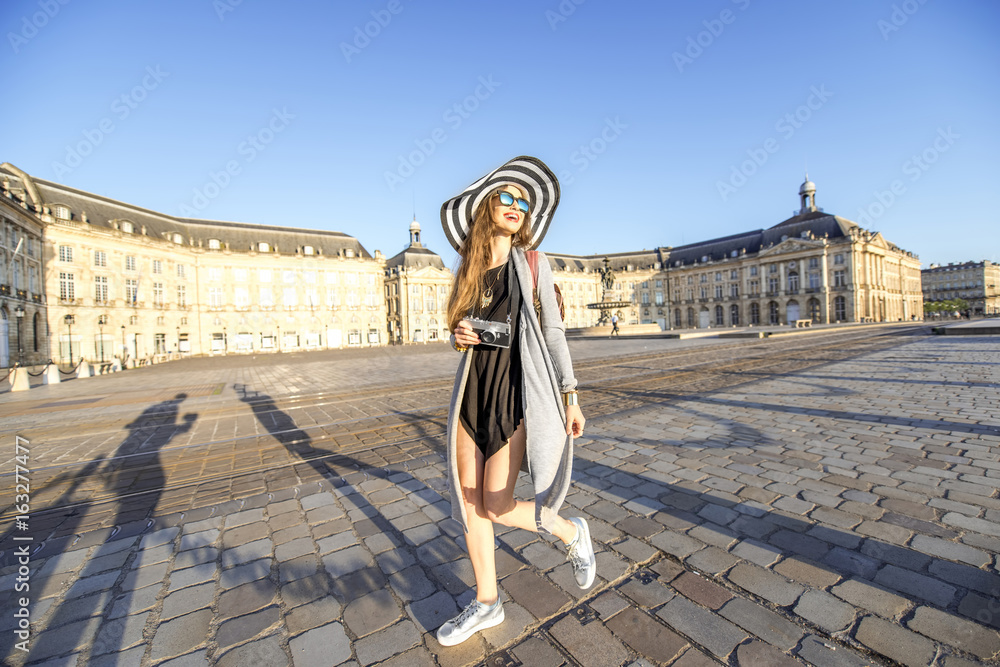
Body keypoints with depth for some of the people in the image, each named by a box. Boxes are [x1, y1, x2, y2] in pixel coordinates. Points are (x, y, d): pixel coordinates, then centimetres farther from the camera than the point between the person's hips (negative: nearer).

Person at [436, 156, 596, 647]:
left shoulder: (532, 263, 1)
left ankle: (572, 533, 27)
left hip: (518, 391, -4)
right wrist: (458, 338, -8)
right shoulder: (468, 268, 11)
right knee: (468, 502, 9)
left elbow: (553, 331, 0)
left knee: (496, 508, -3)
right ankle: (486, 603, 32)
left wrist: (570, 396, -4)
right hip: (473, 390, 5)